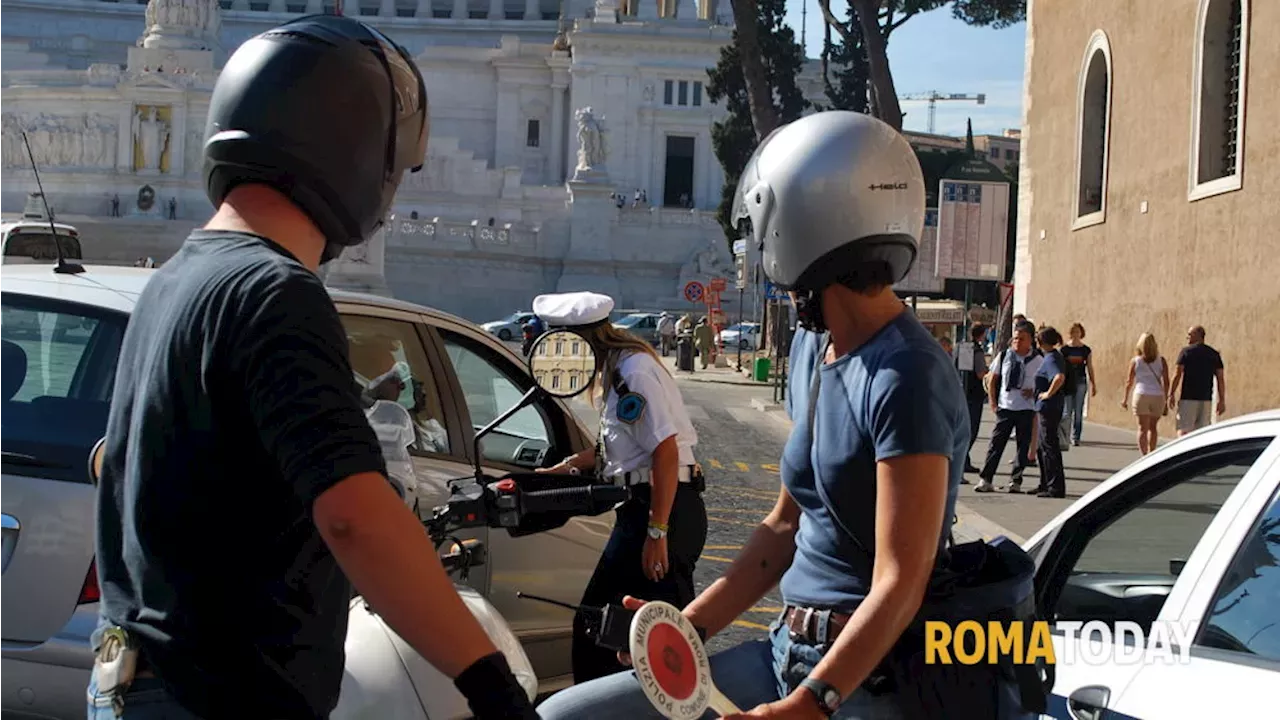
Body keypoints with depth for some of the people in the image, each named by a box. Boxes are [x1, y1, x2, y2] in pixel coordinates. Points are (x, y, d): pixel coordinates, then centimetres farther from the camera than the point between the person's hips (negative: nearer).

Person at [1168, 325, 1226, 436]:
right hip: (1206, 399, 4)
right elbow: (1220, 379, 6)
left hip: (1188, 398, -4)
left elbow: (1177, 375, -7)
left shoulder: (1186, 351, -3)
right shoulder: (1214, 354, 9)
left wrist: (1171, 394, -2)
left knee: (1183, 430, -3)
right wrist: (1222, 400, 9)